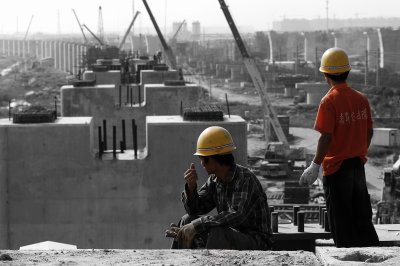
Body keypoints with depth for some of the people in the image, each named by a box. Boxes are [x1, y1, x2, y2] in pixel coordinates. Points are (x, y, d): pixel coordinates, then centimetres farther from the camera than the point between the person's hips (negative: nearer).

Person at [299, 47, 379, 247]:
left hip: (336, 167, -6)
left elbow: (326, 137, -19)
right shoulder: (361, 98, 4)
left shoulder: (329, 101, -15)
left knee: (341, 223, 2)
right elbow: (369, 132, 10)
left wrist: (315, 166, -14)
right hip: (358, 165, 6)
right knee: (363, 220, 14)